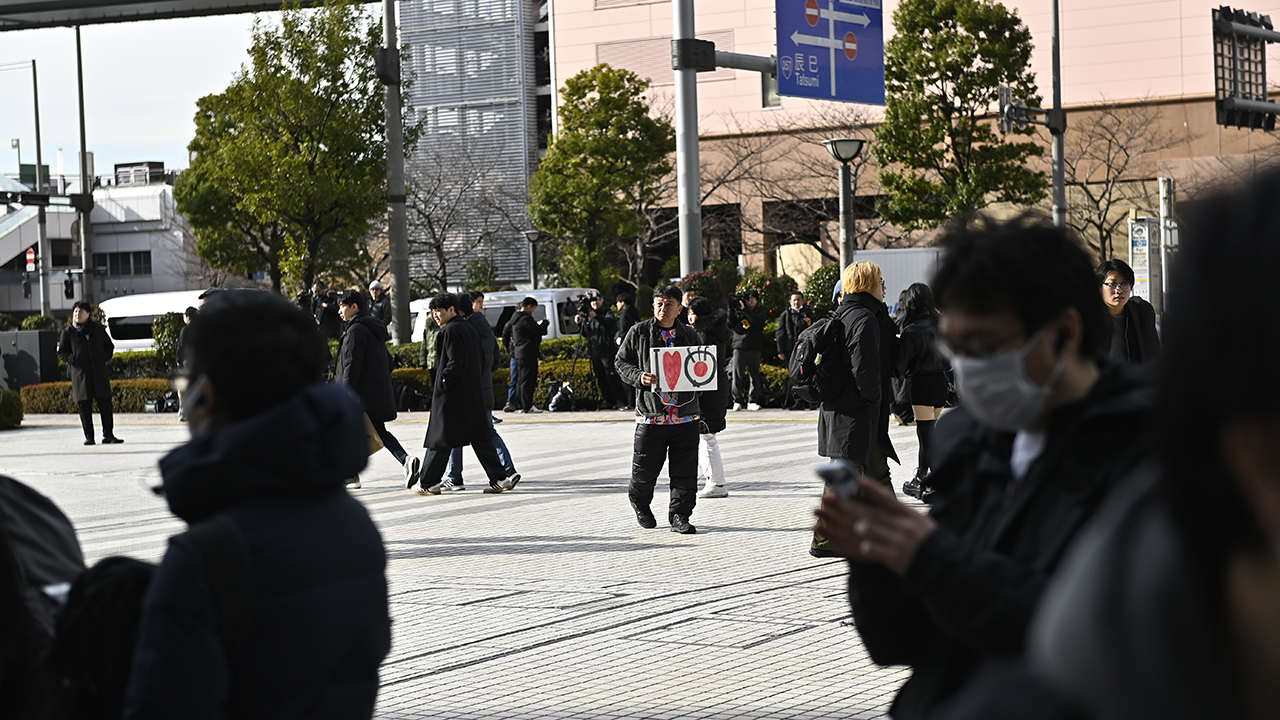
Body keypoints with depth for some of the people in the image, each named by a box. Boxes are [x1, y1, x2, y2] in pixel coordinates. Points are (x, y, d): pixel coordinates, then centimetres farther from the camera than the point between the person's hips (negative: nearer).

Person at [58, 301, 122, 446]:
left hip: (99, 371, 2)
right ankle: (88, 436, 3)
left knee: (105, 404, 0)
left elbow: (109, 346, 20)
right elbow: (61, 352, 8)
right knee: (85, 406, -2)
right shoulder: (68, 332, 6)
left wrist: (105, 358, 2)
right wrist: (73, 360, -9)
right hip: (80, 373, -2)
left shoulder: (98, 329, 10)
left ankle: (108, 435, 7)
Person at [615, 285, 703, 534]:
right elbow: (621, 362, 6)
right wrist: (639, 377, -12)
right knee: (645, 467, 5)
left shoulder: (689, 335, 9)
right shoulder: (639, 332, 2)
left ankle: (679, 516, 10)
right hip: (651, 413, -2)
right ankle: (639, 502, 34)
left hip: (686, 414, 2)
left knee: (685, 471, 0)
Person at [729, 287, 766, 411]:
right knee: (738, 375, -5)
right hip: (739, 346, 0)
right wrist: (732, 309, -6)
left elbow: (758, 321, -12)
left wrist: (744, 309, -14)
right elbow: (731, 325, 3)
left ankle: (752, 401, 7)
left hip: (754, 348, 0)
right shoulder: (738, 310, 12)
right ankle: (737, 401, 0)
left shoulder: (760, 311, 9)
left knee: (755, 375, 1)